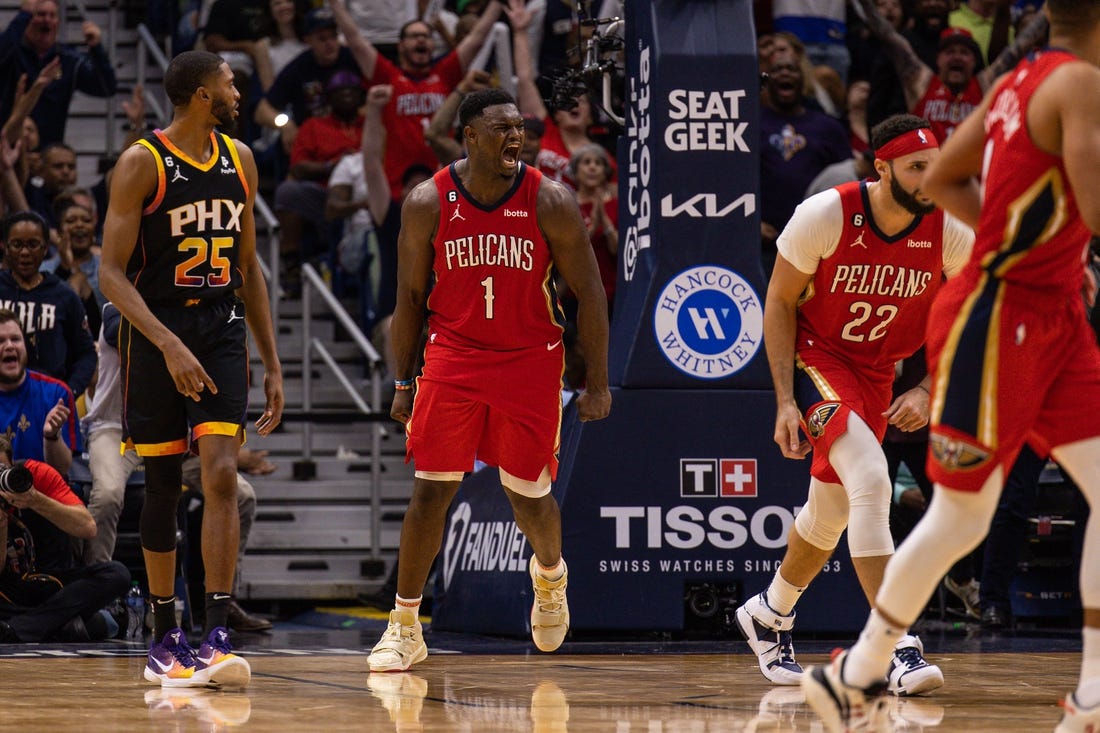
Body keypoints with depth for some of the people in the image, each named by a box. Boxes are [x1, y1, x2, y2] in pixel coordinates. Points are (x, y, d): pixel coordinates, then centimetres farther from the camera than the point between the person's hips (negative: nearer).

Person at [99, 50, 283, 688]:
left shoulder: (240, 160, 8)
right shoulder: (142, 163, -9)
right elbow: (111, 273, -13)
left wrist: (273, 364, 14)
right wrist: (168, 344, -25)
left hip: (222, 331, 3)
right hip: (156, 334, -3)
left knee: (222, 474, -12)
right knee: (164, 486, 4)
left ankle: (217, 639, -17)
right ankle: (165, 636, 17)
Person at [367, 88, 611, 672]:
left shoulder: (550, 202, -9)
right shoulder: (427, 204, -6)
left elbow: (588, 291, -2)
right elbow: (410, 297, 4)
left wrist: (597, 382, -4)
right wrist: (403, 383, 3)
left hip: (529, 361, 0)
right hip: (452, 357, 0)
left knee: (528, 494, 6)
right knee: (431, 490, -5)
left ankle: (550, 573, 40)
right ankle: (404, 628, 4)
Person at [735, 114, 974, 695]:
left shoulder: (950, 234, -15)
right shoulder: (824, 216, -23)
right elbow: (779, 302, -11)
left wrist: (927, 392, -14)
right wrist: (785, 401, -16)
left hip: (877, 372, 5)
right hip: (817, 357, -5)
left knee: (831, 511, 15)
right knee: (871, 478, -27)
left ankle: (769, 614, 44)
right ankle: (896, 647, -31)